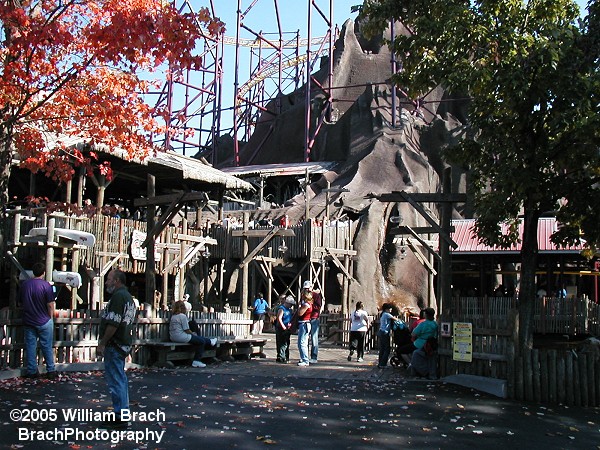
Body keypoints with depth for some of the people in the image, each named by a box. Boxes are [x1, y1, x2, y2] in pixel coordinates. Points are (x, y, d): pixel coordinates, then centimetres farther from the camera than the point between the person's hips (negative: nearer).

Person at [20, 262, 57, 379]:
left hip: (28, 321, 4)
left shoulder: (24, 284, 1)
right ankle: (51, 371, 9)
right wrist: (51, 317, -1)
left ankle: (31, 371, 14)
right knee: (47, 346, 5)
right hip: (44, 321, -4)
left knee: (30, 346, 10)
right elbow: (50, 305, -14)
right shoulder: (46, 285, -14)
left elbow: (21, 302, 11)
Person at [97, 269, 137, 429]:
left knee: (115, 380, -7)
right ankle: (123, 412, 25)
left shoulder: (118, 296, -16)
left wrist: (102, 343, -18)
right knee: (120, 379, 17)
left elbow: (113, 323, -23)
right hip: (124, 343, 11)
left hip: (115, 344, -11)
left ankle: (120, 418, -4)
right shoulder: (128, 296, 17)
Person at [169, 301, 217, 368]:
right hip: (181, 337, -10)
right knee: (202, 341, -2)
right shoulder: (183, 316, -14)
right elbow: (187, 330, -15)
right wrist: (193, 334, 5)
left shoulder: (173, 316, 12)